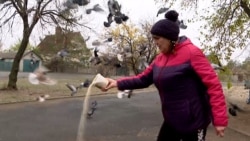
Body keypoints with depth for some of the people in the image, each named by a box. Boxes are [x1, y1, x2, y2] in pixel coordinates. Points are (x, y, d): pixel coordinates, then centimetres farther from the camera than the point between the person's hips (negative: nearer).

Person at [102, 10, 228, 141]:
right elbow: (143, 79, 10)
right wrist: (118, 83, -1)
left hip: (194, 122, -7)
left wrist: (219, 119, -21)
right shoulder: (160, 58, 6)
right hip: (171, 121, 7)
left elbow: (213, 85, -18)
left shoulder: (192, 53, -16)